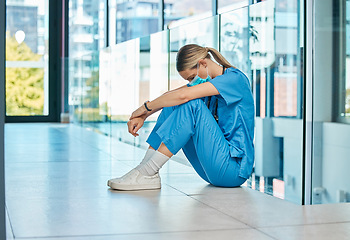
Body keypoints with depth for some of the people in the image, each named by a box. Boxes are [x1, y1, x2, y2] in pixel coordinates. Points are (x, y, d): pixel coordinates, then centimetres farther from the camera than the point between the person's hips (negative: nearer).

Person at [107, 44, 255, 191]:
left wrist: (146, 106, -13)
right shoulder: (205, 80, 12)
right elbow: (169, 96, 6)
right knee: (173, 106, -1)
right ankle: (145, 167, -10)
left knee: (192, 104, -23)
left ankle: (147, 172, -24)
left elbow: (183, 95, -23)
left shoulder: (235, 78, -14)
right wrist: (143, 116, -9)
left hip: (235, 168, -8)